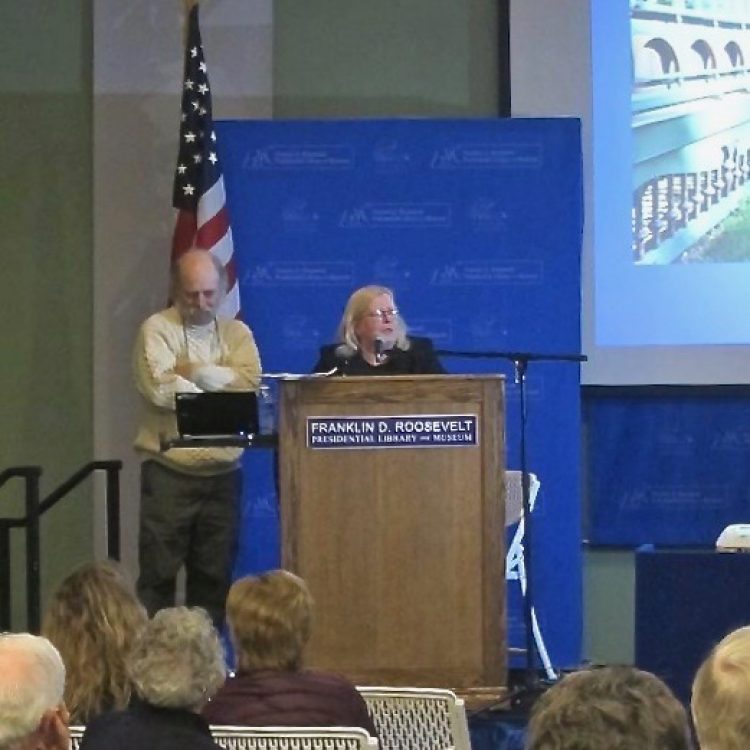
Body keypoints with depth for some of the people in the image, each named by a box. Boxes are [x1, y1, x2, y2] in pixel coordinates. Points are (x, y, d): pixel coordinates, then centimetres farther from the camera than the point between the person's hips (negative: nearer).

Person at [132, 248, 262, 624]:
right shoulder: (158, 329, 0)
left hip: (223, 472, 4)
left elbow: (249, 382, -6)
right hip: (169, 470, -4)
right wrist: (221, 390, -7)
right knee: (159, 572, -4)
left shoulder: (236, 333, 12)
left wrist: (192, 372, -8)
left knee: (214, 576, 6)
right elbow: (160, 389, -15)